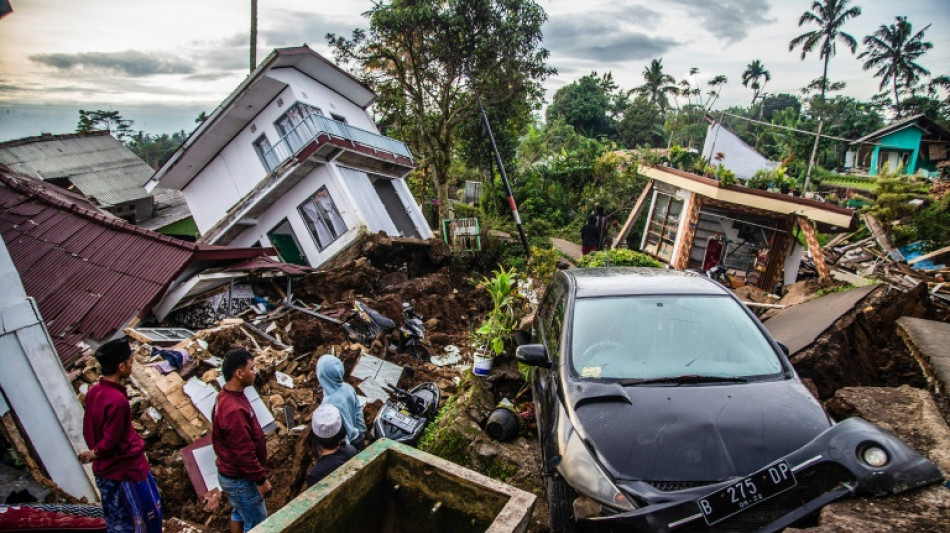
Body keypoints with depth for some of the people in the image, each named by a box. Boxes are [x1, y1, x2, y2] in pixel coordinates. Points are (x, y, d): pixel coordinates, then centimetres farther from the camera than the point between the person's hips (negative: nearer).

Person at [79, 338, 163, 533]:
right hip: (127, 468, -8)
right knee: (147, 515, 11)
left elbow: (88, 431, 7)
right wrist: (94, 454, -3)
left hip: (104, 471, 8)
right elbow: (110, 442, -23)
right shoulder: (118, 401, -29)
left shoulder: (93, 392, -3)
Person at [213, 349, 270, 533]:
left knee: (240, 514, 26)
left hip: (232, 473, 9)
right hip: (240, 479, -9)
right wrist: (260, 479, -16)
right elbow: (244, 453, -28)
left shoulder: (226, 396, -2)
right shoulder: (234, 410, -34)